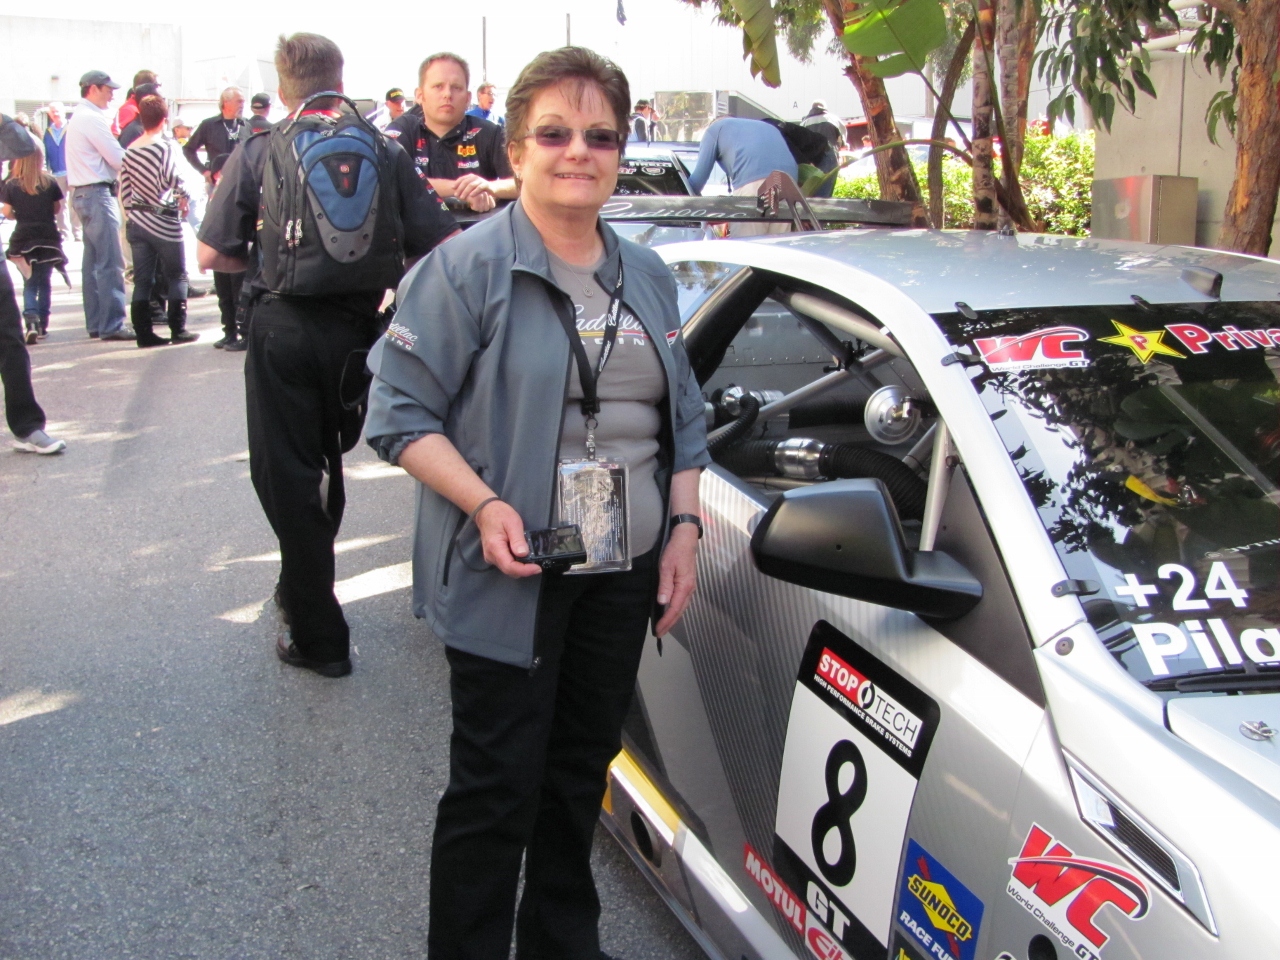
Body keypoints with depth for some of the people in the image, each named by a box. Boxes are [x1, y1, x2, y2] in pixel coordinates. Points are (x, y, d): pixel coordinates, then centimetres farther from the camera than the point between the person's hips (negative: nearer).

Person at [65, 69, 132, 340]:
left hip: (84, 193, 11)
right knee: (110, 262, -10)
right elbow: (118, 159, -15)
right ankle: (111, 325, -10)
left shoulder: (79, 117, 18)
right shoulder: (92, 118, -13)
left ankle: (95, 323, 17)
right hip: (97, 194, -11)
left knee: (93, 261, 12)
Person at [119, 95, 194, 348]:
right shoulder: (165, 147, -10)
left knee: (142, 280, 8)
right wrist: (183, 195, -8)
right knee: (177, 277, 7)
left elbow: (124, 191, 10)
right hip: (164, 221, -5)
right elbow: (170, 176, -26)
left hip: (137, 222, 6)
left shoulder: (130, 151, 8)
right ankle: (178, 330, 6)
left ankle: (143, 332, 8)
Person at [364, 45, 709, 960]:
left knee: (583, 769, 18)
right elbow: (399, 411, -11)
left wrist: (685, 526, 5)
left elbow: (686, 418, 16)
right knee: (498, 784, 1)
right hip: (512, 574, -6)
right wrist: (484, 505, -23)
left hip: (625, 573, 6)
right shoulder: (467, 267, -8)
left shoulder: (647, 276, 11)